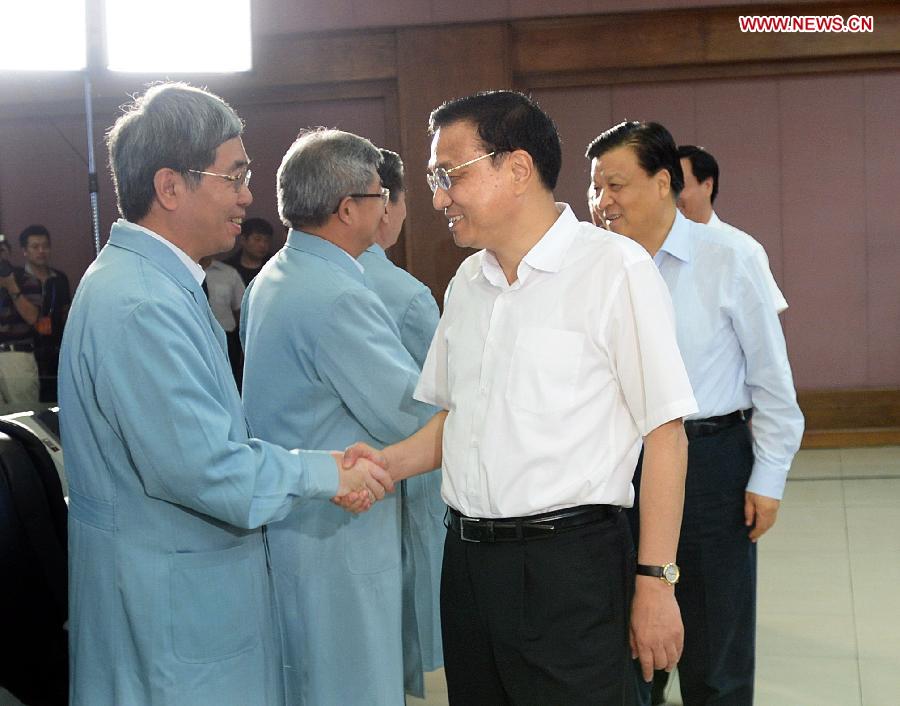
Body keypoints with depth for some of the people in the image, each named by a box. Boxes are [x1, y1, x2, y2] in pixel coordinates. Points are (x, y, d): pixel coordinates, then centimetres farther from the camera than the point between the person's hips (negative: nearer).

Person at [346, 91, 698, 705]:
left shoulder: (614, 268, -9)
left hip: (568, 562, -6)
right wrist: (387, 462, 0)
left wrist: (656, 581, -13)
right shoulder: (468, 281, 11)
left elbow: (664, 434, -11)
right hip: (467, 557, 6)